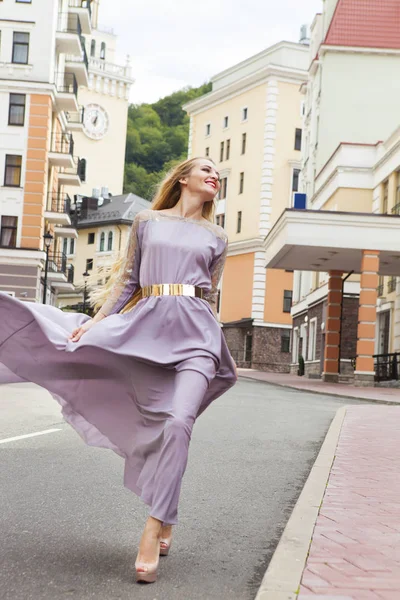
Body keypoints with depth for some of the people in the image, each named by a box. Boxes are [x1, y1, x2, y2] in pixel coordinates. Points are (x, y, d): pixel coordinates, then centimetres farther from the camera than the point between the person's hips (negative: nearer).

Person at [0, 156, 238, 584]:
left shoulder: (216, 238, 15)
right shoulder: (147, 221, 12)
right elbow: (128, 280, 12)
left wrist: (221, 352, 18)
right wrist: (97, 320, 2)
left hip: (194, 330, 0)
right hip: (147, 325, 1)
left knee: (178, 422, -19)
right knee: (156, 424, -2)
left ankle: (154, 529, -16)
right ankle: (165, 520, 14)